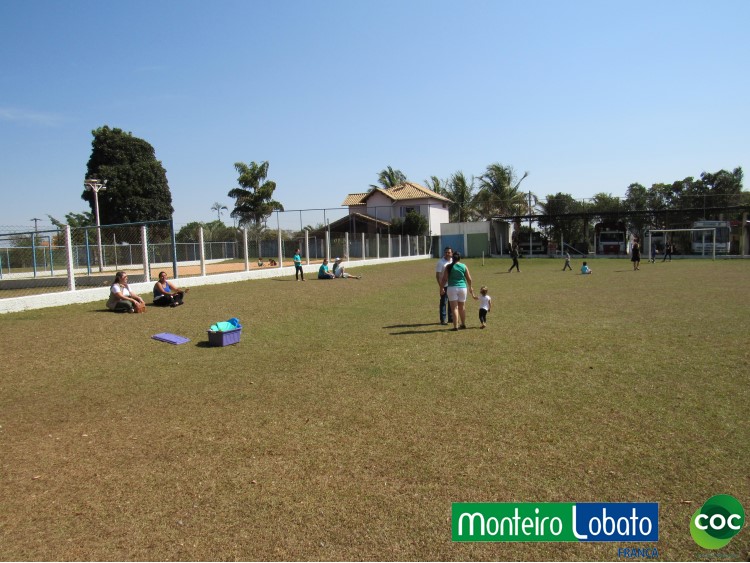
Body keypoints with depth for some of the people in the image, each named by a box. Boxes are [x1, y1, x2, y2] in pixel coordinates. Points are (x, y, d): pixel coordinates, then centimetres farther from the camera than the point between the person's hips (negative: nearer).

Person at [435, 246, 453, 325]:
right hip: (444, 286, -6)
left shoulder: (453, 262, 9)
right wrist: (440, 287, -18)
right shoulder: (440, 262, -9)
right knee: (443, 302, -1)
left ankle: (451, 318, 23)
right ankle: (443, 320, 5)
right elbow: (437, 276, -12)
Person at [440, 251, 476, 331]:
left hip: (452, 288, -3)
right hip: (462, 288, 3)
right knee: (461, 307, 18)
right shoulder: (464, 266, 3)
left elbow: (444, 279, -6)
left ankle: (455, 326, -7)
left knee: (454, 308, -2)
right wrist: (470, 288, 21)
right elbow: (469, 279, 6)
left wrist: (442, 287, 5)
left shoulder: (449, 267, -3)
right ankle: (463, 324, 29)